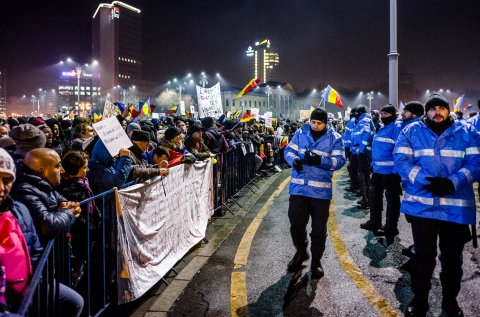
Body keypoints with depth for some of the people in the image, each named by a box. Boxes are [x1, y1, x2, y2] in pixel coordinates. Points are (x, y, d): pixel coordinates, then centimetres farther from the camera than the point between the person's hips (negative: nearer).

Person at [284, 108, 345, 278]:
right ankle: (301, 252, 37)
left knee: (319, 229, 9)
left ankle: (316, 261, 28)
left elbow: (340, 160, -10)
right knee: (296, 224, 10)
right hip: (298, 188, 2)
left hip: (321, 191, -1)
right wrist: (294, 159, -20)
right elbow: (289, 150, 3)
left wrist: (320, 160, -26)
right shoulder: (300, 133, 5)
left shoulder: (335, 138, -1)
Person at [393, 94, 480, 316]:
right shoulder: (411, 131, 4)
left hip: (456, 205, 2)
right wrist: (427, 181, -21)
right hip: (422, 203, -1)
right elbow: (401, 160, -6)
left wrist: (453, 182, -20)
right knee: (424, 254, 3)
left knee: (452, 256, 14)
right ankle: (419, 299, 23)